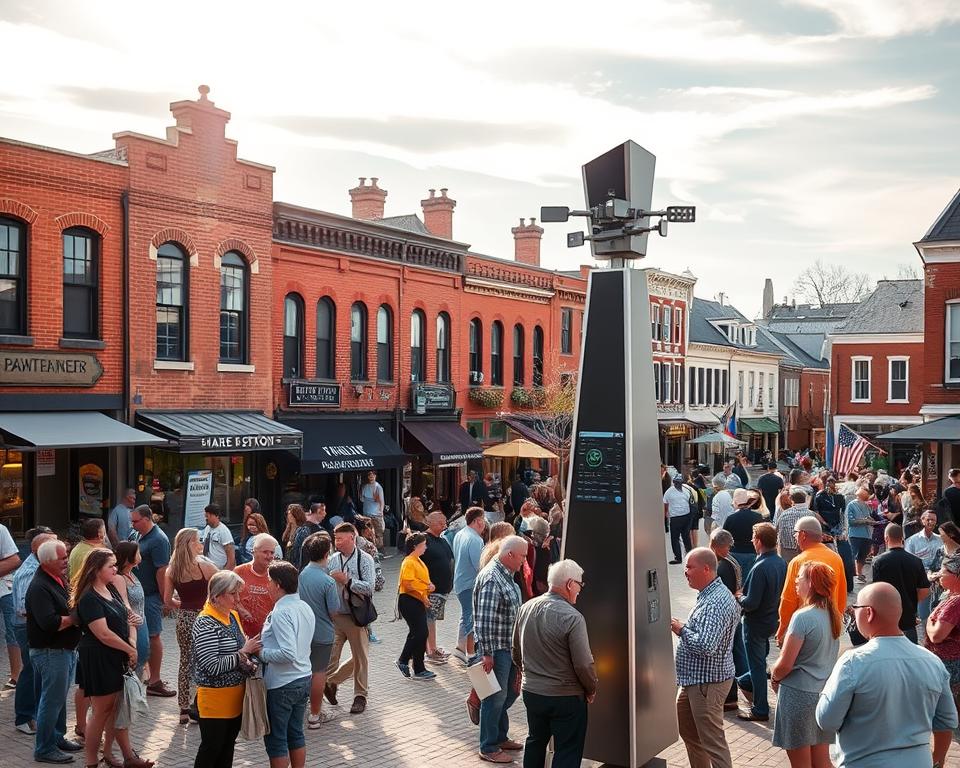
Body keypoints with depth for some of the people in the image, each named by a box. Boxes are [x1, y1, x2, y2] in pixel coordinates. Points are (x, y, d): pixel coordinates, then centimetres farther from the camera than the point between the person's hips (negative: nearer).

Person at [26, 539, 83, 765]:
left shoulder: (59, 580, 9)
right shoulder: (39, 587, -21)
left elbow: (67, 609, 24)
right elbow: (50, 623, -30)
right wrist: (74, 618, -16)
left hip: (66, 650, 10)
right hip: (50, 652, -10)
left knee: (59, 697, 20)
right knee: (52, 700, -2)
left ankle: (58, 738, 33)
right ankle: (44, 749, 8)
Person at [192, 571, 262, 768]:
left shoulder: (233, 615, 6)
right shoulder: (206, 624, -19)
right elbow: (212, 667, -24)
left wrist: (247, 663, 1)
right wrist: (243, 653, -21)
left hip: (235, 696, 8)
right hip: (215, 699, -8)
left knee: (228, 747, 18)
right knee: (211, 749, 5)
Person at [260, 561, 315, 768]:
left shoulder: (281, 613, -22)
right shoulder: (305, 608, 5)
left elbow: (288, 654, -29)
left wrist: (261, 653, -16)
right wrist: (266, 643, 13)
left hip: (281, 685, -8)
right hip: (304, 679, 8)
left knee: (276, 739, 6)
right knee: (296, 733, 19)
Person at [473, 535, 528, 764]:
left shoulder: (506, 576, 10)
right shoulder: (491, 579, -21)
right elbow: (485, 620, -24)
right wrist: (487, 653, -23)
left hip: (509, 647, 10)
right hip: (495, 648, -10)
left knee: (510, 693, 19)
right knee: (496, 697, 0)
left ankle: (500, 737, 34)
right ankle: (489, 748, 12)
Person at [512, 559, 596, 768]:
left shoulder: (525, 608, -3)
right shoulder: (572, 618, -22)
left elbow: (516, 653, 9)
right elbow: (583, 664, -19)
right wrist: (592, 689, -1)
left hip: (531, 691, 6)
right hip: (566, 696, -6)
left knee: (535, 742, 25)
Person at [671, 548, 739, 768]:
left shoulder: (717, 601, -23)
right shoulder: (708, 595, 10)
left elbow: (706, 646, -31)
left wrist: (681, 629, -17)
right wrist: (683, 629, 8)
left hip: (707, 682, -11)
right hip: (694, 679, 11)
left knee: (712, 741, -3)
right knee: (687, 730, 22)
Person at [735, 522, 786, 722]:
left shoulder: (760, 567, -30)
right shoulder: (781, 563, -5)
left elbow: (751, 603, -29)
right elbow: (780, 591, 8)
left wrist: (739, 598, -9)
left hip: (756, 623, -8)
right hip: (772, 619, 8)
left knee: (757, 665, 6)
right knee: (761, 658, 28)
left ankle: (760, 710, 17)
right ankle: (745, 682, 51)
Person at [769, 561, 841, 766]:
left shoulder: (802, 617, -19)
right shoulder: (833, 616, 3)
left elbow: (784, 665, -19)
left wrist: (774, 676, 3)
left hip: (798, 695, -7)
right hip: (824, 693, 7)